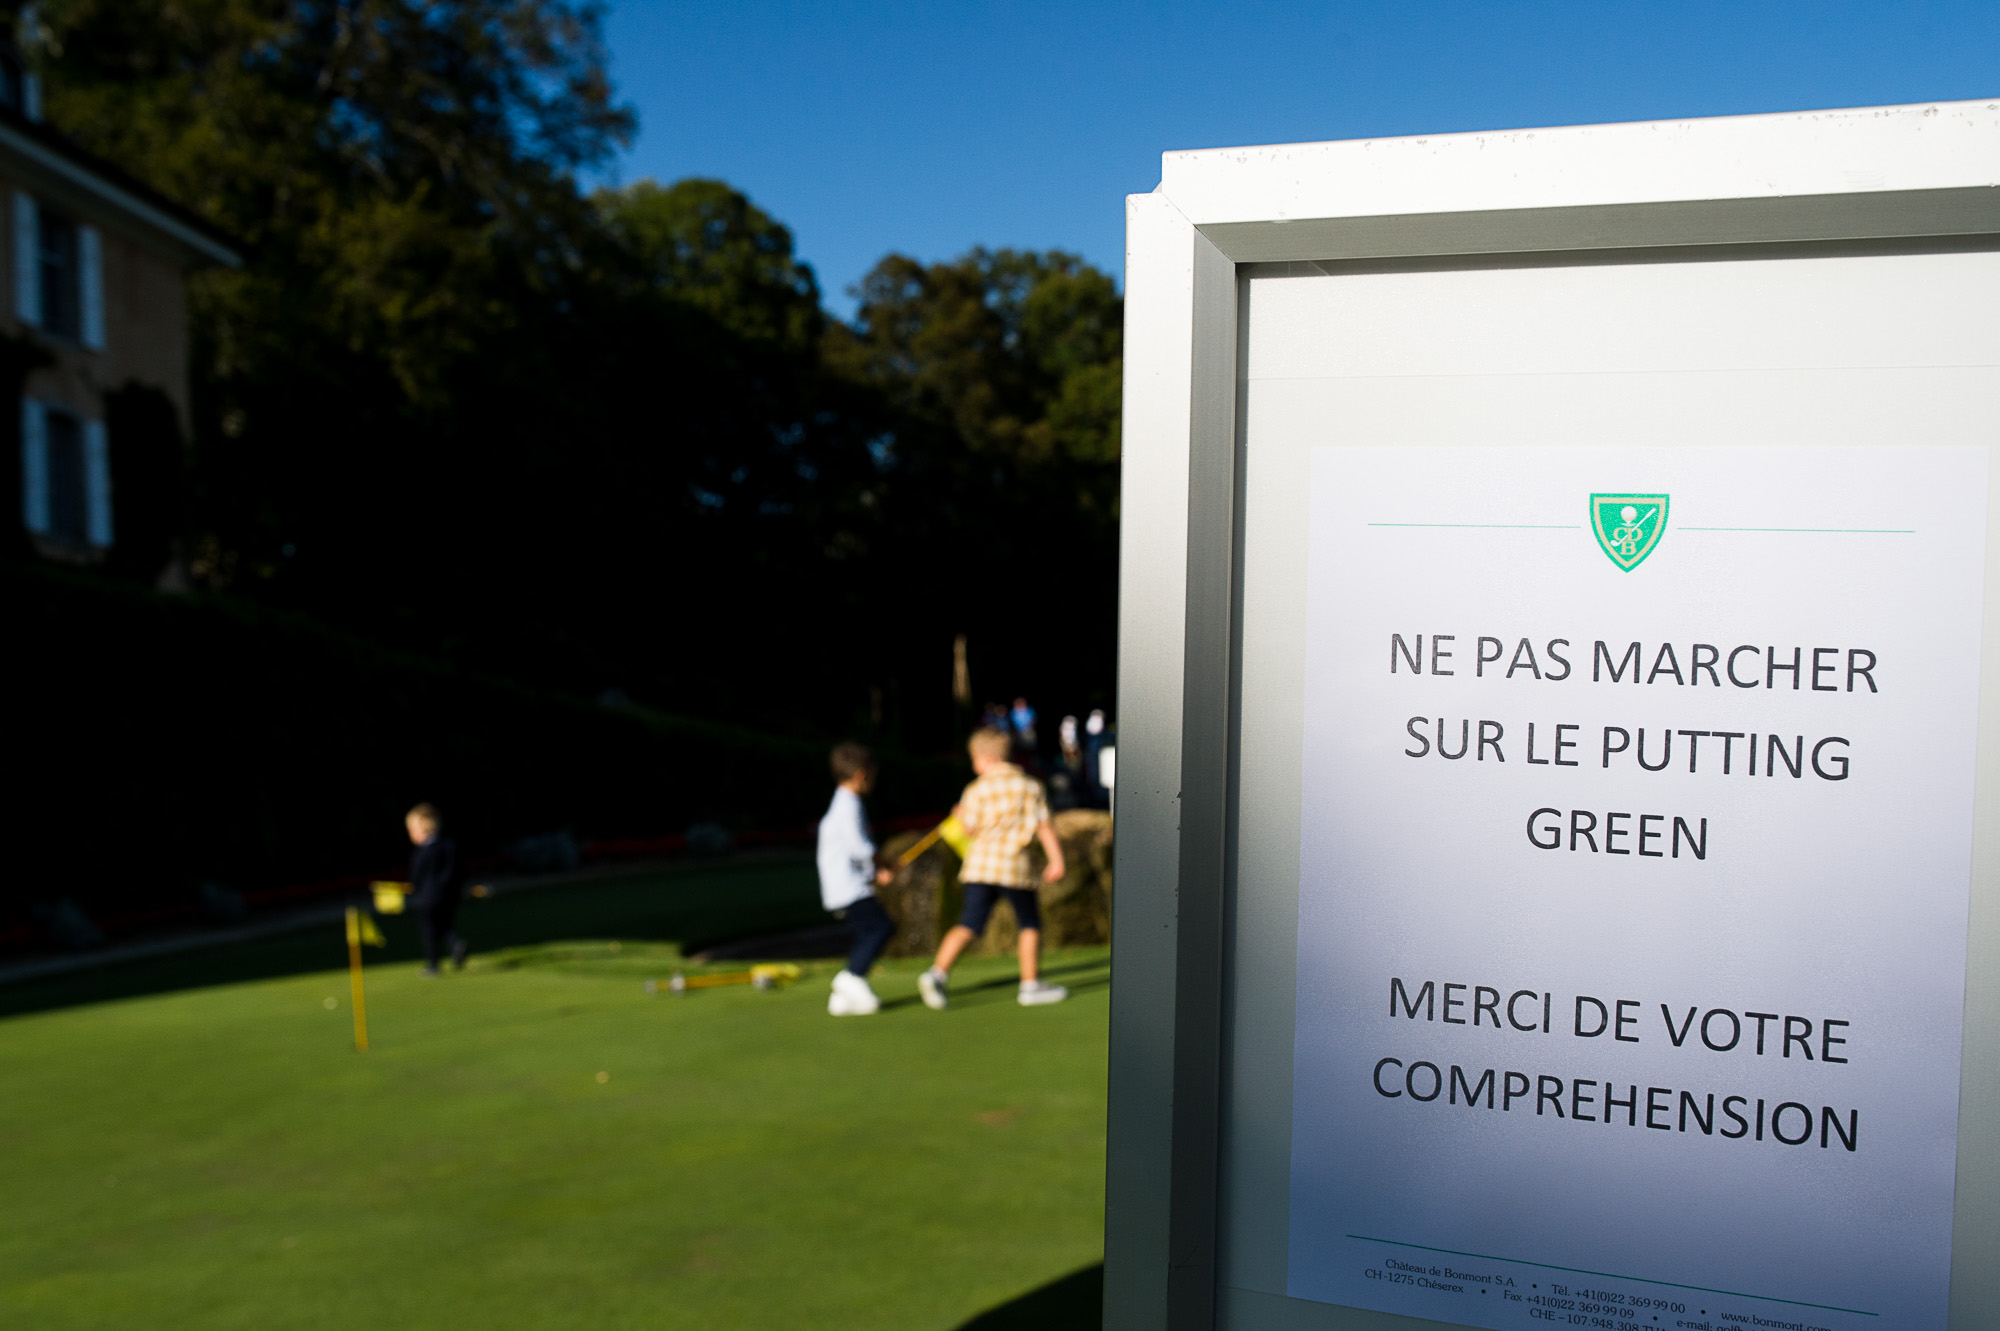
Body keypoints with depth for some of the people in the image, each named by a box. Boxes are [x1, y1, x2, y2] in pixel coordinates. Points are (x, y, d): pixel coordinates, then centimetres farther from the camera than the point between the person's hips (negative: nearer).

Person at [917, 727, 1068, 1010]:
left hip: (980, 865, 1)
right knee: (1030, 923, 15)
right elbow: (1045, 826, 1)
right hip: (1015, 867, -1)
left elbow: (969, 830, 4)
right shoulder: (1030, 785, 5)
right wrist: (1056, 860, 3)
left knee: (969, 924, 1)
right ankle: (1031, 984, 16)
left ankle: (938, 972, -15)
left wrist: (959, 816, 24)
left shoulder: (976, 790, 1)